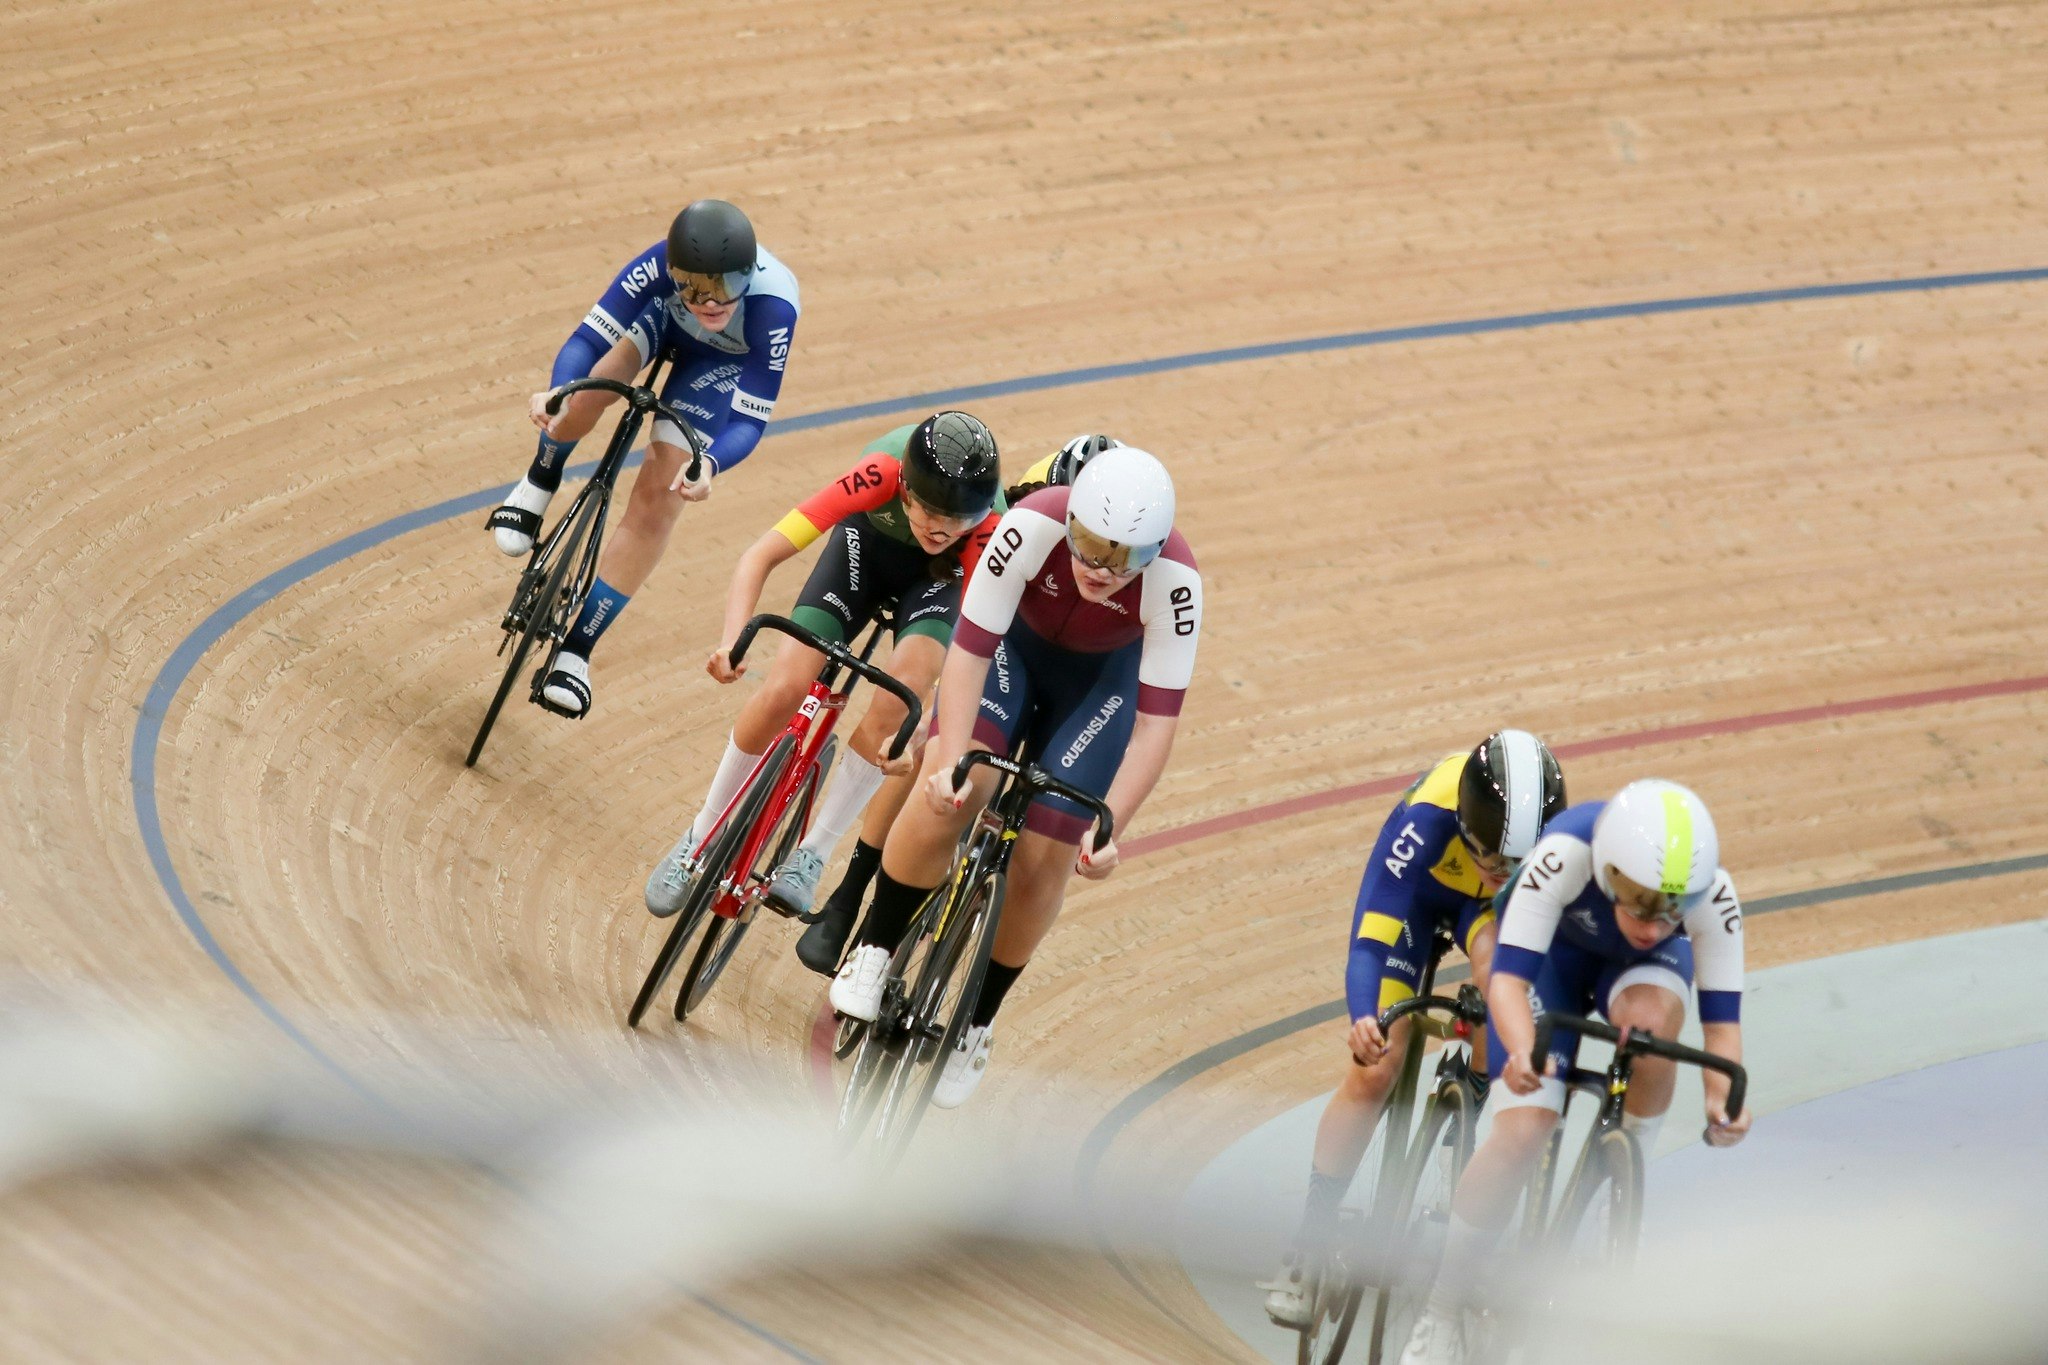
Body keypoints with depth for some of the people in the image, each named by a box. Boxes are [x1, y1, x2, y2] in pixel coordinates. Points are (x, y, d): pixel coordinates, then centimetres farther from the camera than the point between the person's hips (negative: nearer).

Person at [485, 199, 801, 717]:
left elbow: (750, 421, -37)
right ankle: (539, 484, 7)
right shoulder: (660, 266, -40)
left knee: (658, 498, -12)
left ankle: (577, 649, -1)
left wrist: (709, 464, -57)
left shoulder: (773, 307, -43)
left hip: (721, 361, -1)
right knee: (588, 391, -29)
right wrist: (556, 392, -57)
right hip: (661, 320, 1)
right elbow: (588, 339, -36)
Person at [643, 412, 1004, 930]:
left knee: (905, 684, -29)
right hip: (870, 540, 0)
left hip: (940, 576, 0)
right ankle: (700, 842, 6)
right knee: (786, 689, -17)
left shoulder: (987, 532, -39)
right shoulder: (881, 475, -40)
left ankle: (810, 857, -15)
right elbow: (761, 555, -40)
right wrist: (732, 639, -56)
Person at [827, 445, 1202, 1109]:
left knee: (1043, 856, -6)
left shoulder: (1174, 582, -36)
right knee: (950, 793, -25)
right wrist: (951, 763, -45)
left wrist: (1108, 830, -39)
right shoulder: (1032, 527, -37)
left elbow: (1156, 722, -31)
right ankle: (873, 952, -4)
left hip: (1102, 677, 0)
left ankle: (976, 1023, 17)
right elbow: (968, 653, -33)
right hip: (1014, 643, 0)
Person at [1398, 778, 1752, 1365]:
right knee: (1522, 1132, -19)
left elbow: (1721, 1016, -31)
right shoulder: (1564, 857, -42)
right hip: (1555, 951, -1)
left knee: (1650, 1015, -36)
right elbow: (1508, 977, -43)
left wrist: (1723, 1096, -51)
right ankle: (1441, 1316, -4)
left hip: (1639, 968, 1)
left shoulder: (1711, 894, -35)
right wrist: (1523, 1050, -64)